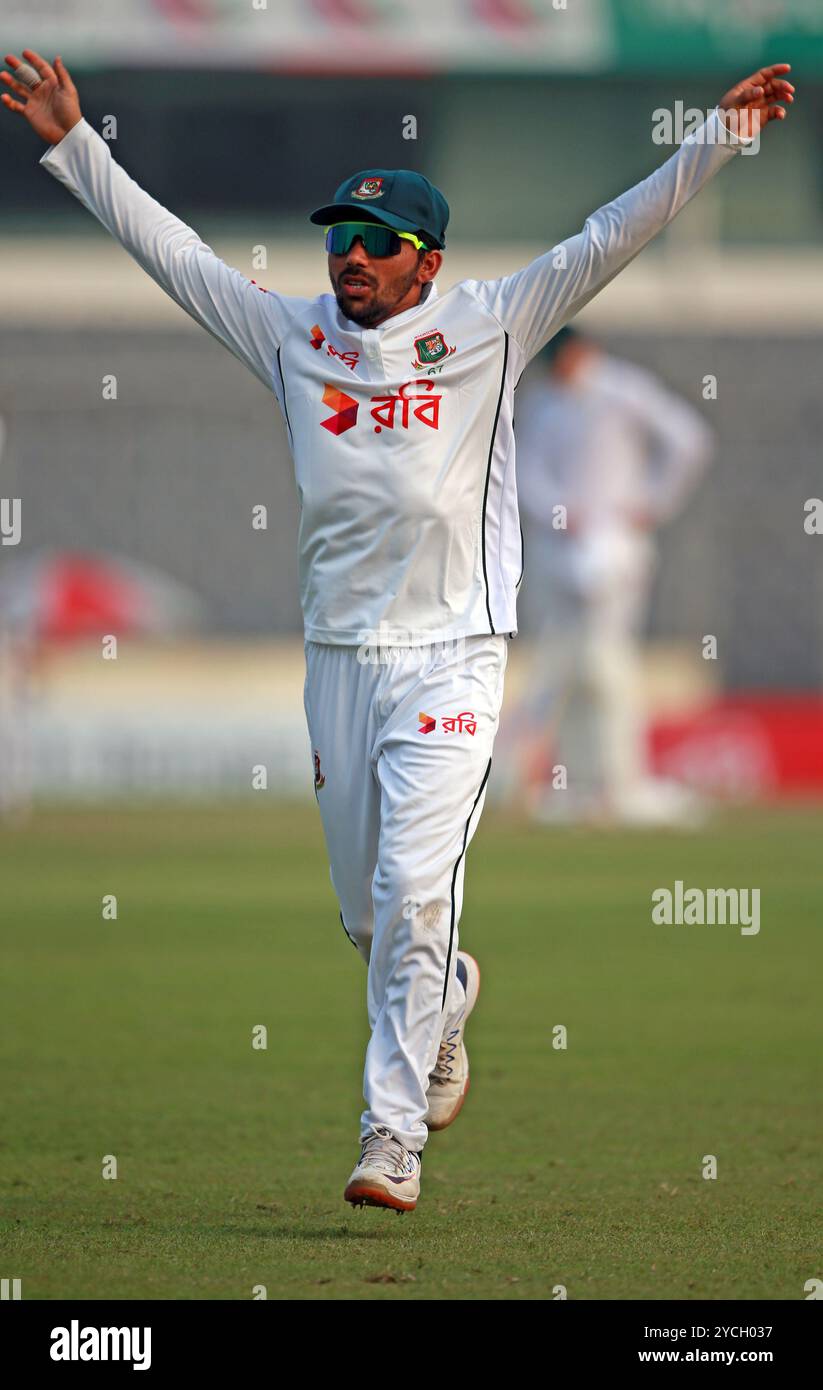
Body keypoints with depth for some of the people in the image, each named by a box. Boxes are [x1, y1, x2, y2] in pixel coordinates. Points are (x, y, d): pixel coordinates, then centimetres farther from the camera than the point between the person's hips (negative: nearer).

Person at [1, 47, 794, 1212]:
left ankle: (394, 1135, -12)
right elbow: (172, 251, 10)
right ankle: (446, 1002, 45)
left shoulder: (486, 330, -1)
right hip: (337, 661, 4)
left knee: (413, 891, -14)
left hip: (450, 659, -4)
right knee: (364, 908, 12)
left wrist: (718, 139, -15)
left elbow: (607, 244, -7)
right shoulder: (294, 337, 7)